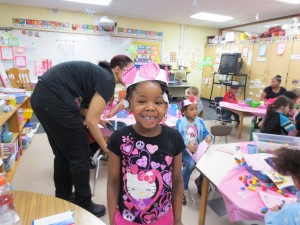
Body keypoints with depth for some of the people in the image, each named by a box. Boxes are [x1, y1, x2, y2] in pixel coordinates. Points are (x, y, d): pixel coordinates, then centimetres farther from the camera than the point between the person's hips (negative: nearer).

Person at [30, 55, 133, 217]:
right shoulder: (107, 80, -9)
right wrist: (106, 148, -3)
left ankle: (62, 198, 38)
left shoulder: (98, 73, 18)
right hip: (54, 100, -10)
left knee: (63, 153, 20)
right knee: (80, 156, 3)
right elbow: (90, 121, -13)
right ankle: (84, 205, 21)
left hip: (41, 97, 10)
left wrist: (97, 118, 14)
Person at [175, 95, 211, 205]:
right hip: (184, 150, -4)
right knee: (191, 164, -32)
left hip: (198, 149, 4)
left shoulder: (199, 121, 6)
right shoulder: (180, 122, -6)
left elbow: (205, 133, 1)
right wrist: (187, 144, -26)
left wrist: (208, 137, -23)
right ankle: (182, 188, -7)